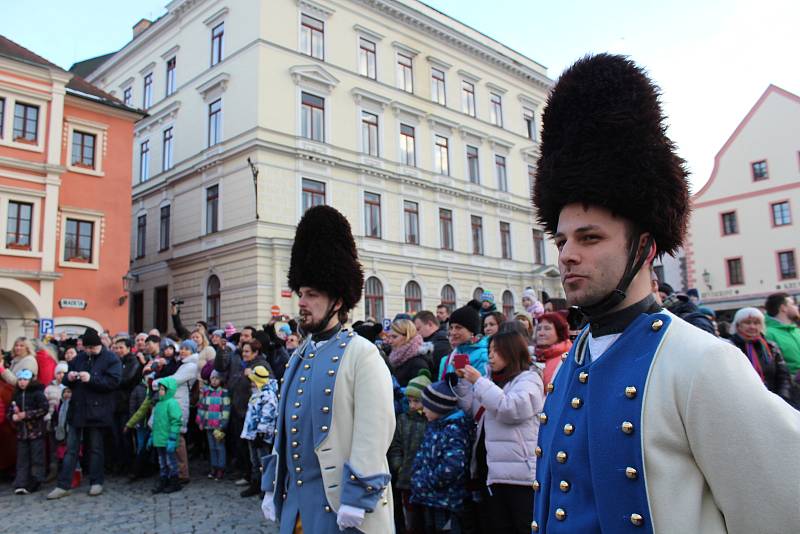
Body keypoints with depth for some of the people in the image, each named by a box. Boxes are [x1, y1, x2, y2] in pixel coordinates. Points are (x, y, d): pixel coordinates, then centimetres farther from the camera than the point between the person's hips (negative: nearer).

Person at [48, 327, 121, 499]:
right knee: (71, 449, 7)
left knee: (95, 448, 7)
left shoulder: (111, 359, -7)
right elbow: (66, 381, 17)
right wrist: (69, 377, -6)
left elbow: (113, 382, -19)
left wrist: (91, 379, -26)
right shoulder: (79, 358, 10)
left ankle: (96, 482, 18)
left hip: (97, 411, -5)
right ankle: (63, 485, 12)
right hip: (77, 409, 5)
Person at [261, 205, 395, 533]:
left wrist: (356, 500, -20)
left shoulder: (362, 354, -13)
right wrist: (272, 486, 15)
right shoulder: (299, 355, 10)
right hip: (293, 501, 7)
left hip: (340, 504, -7)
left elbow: (374, 432, -18)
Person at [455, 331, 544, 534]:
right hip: (490, 467, 8)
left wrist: (478, 382, -17)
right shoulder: (492, 380, 17)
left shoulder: (528, 379, -6)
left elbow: (510, 409, -22)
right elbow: (471, 411, 15)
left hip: (518, 469, -8)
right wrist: (463, 380, 5)